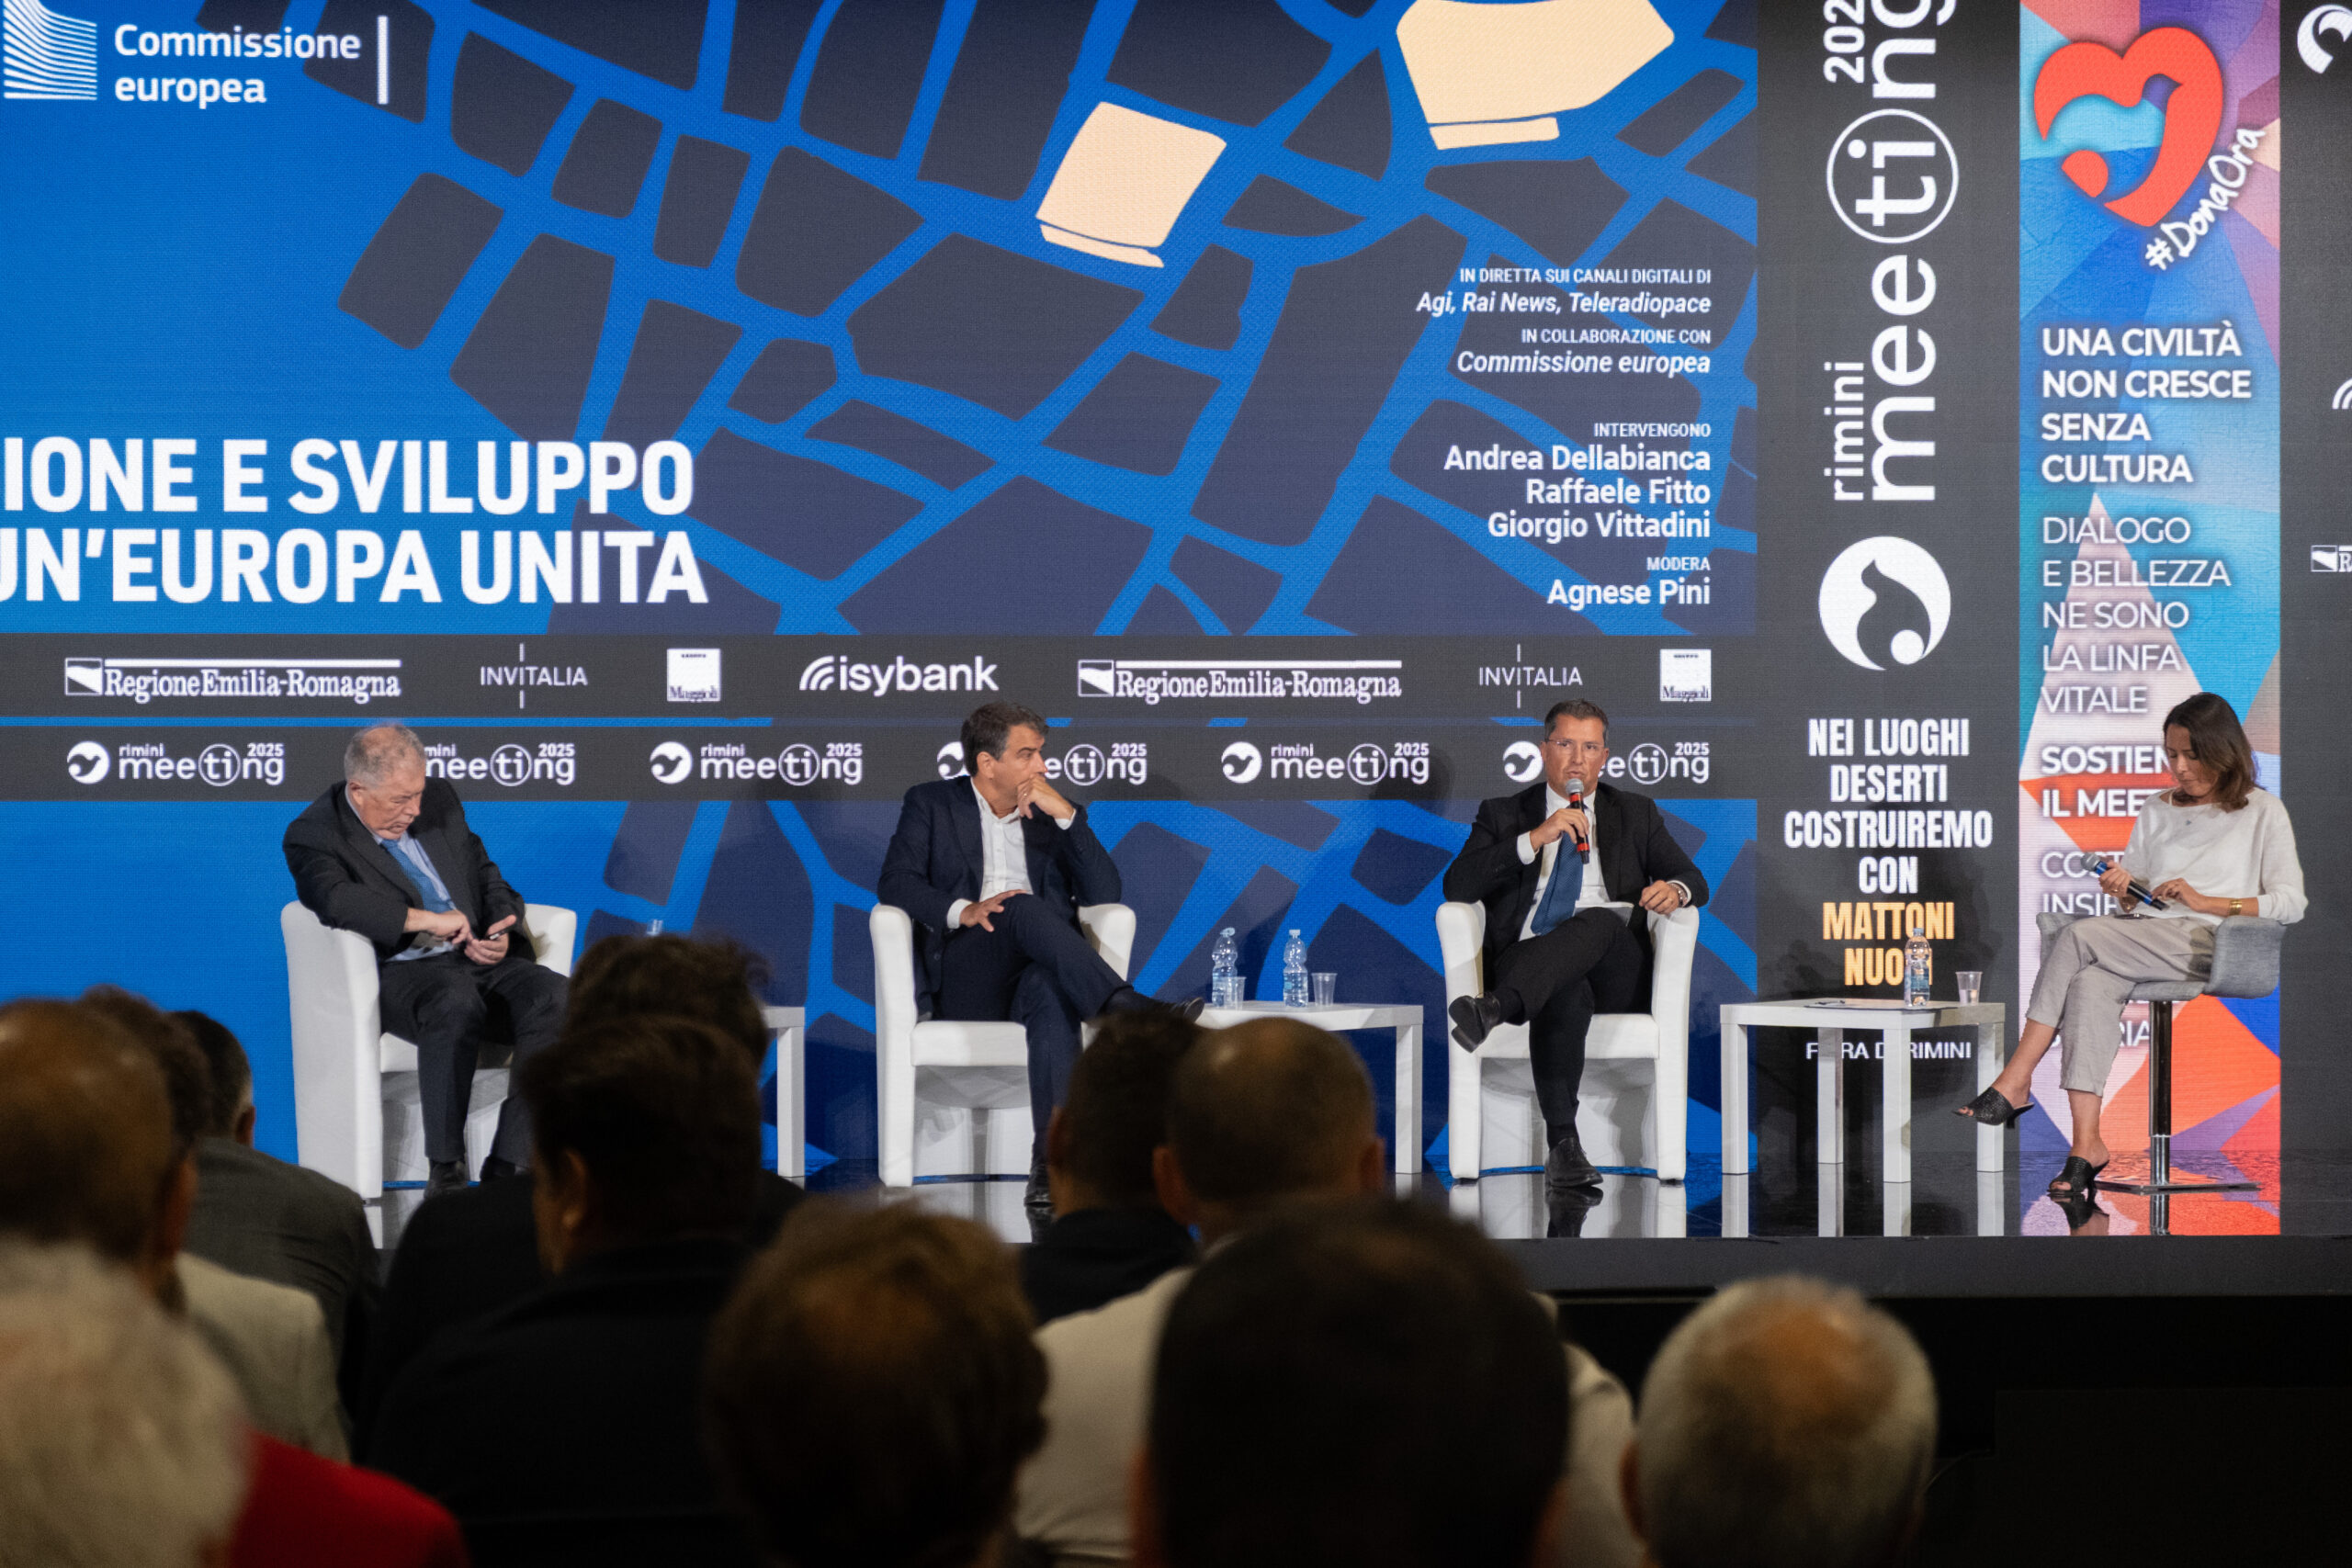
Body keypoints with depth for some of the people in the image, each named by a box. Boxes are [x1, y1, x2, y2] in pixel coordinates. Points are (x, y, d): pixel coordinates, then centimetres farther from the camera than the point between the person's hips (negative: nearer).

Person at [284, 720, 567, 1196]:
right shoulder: (313, 834, -4)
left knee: (554, 995, -24)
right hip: (397, 974, -6)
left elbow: (486, 875, 22)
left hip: (476, 959, 6)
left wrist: (502, 934, 1)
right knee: (458, 1004, -39)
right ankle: (444, 1170, -29)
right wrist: (428, 920, -26)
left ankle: (509, 1164, -24)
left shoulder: (439, 800, 15)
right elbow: (335, 899, -24)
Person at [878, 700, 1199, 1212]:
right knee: (1024, 906, -34)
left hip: (1039, 968, 2)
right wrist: (964, 910, -18)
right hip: (962, 977, -2)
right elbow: (894, 882, 0)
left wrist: (1067, 815, 1)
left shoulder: (1050, 817, 23)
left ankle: (1050, 1159, -50)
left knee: (1050, 990, -38)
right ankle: (1126, 1012, -50)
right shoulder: (932, 804, 16)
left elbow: (1105, 895, 11)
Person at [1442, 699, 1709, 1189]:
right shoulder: (1503, 815, 20)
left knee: (1601, 920, -36)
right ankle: (1563, 1144, -48)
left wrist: (1675, 889, -10)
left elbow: (1696, 882, 17)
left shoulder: (1636, 814, 25)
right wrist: (1535, 838, -7)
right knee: (1568, 993, -39)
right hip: (1528, 961, -1)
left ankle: (1496, 1007, -56)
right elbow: (1458, 887, 3)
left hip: (1612, 971, 1)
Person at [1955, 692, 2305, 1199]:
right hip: (2144, 943, 5)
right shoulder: (2157, 811, 26)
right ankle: (2086, 1144, -40)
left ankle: (2014, 1084, -27)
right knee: (2090, 984, -32)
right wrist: (2122, 888, -1)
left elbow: (2290, 903, 0)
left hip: (2210, 943, -5)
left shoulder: (2262, 812, 10)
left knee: (2078, 935, -28)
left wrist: (2204, 901, -10)